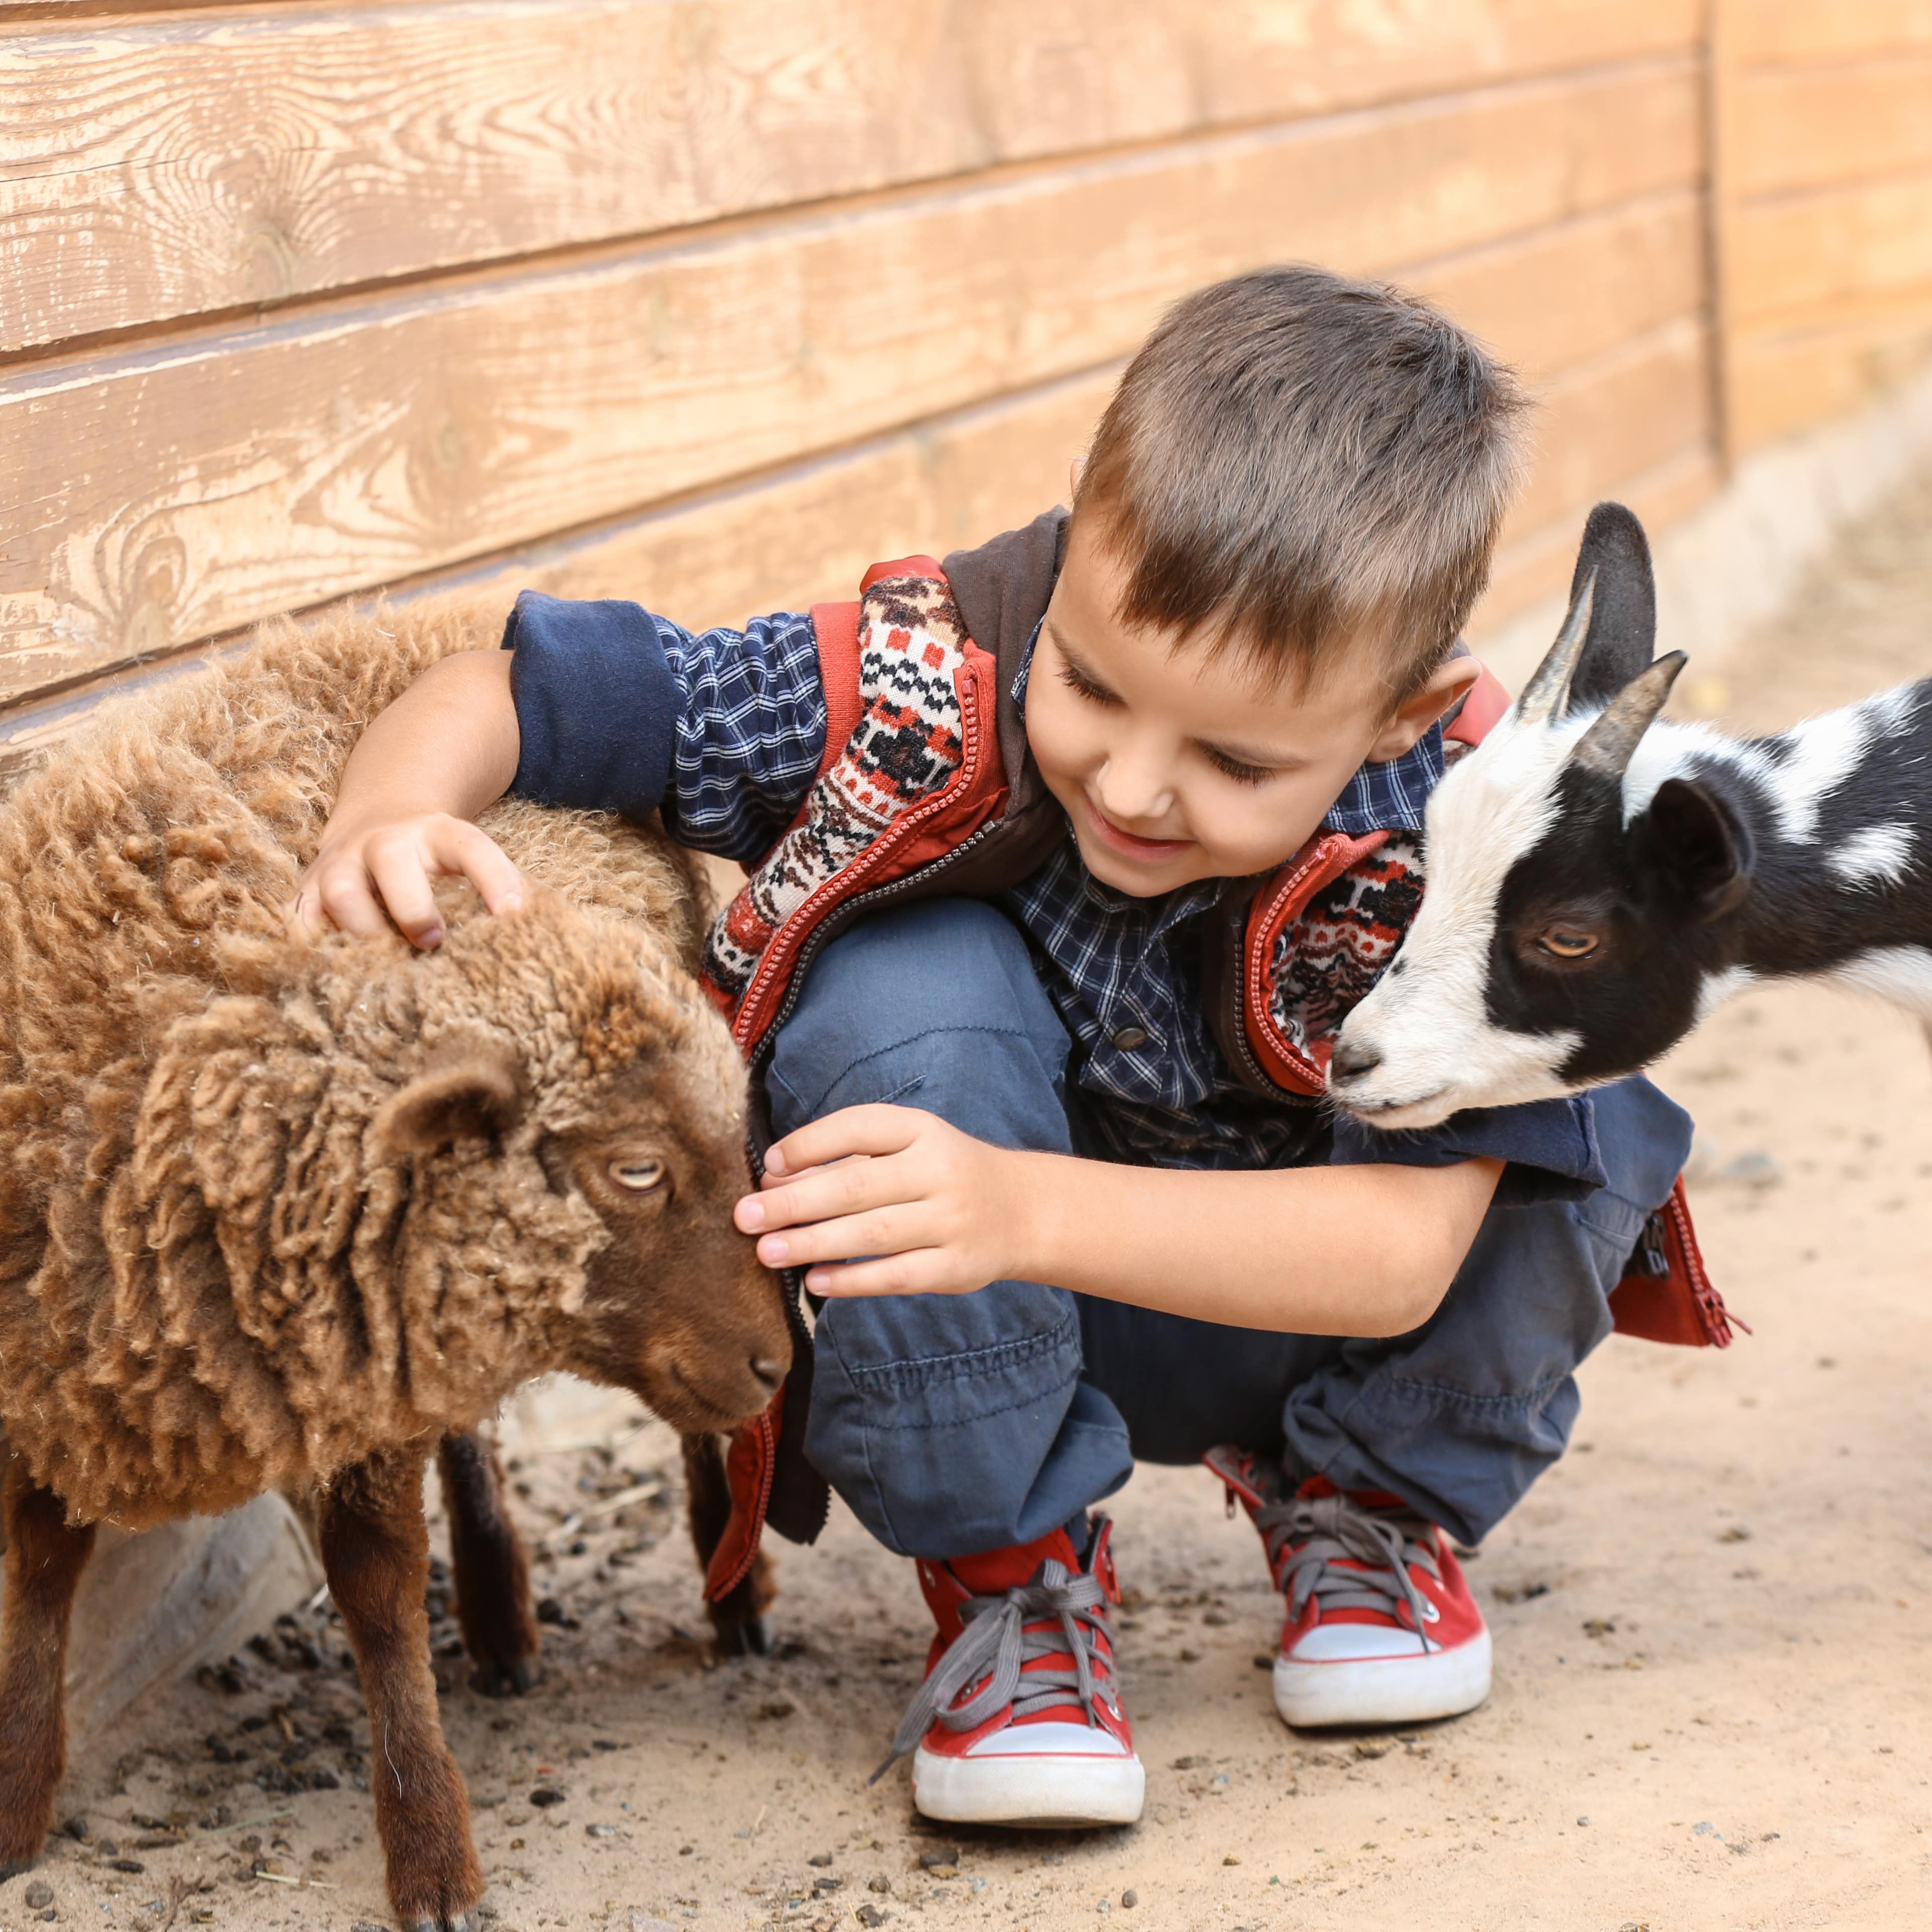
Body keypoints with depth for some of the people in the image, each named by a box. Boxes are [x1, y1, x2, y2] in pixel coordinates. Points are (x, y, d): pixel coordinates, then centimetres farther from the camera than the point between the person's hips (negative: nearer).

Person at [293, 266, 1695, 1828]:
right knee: (900, 986, -32)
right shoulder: (923, 692, -28)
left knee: (1581, 1107, -28)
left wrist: (1024, 1209, -51)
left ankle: (1368, 1501, 4)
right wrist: (390, 818, -45)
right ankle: (1013, 1571, -11)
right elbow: (502, 692, -20)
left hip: (1297, 1296, 0)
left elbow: (1402, 1250, -36)